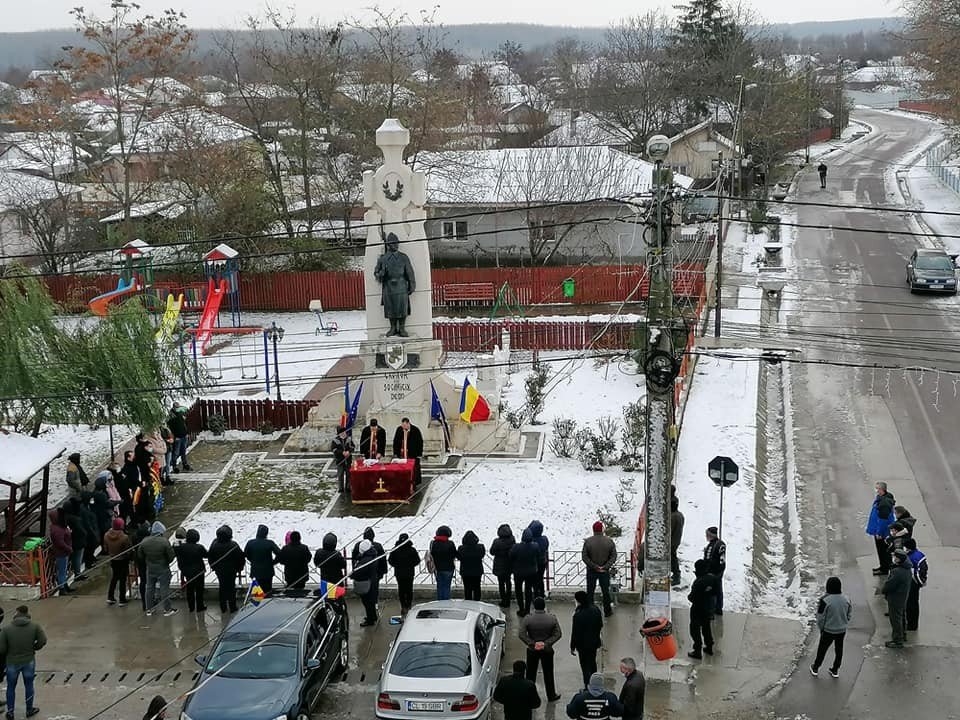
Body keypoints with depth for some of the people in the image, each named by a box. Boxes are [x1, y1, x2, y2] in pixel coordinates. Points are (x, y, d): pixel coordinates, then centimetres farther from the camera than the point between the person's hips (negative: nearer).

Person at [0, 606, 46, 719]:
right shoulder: (35, 626, -12)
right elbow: (43, 640, -16)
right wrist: (34, 648, 3)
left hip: (12, 662, -1)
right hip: (29, 661, 1)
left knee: (11, 687, 18)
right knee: (29, 685, 19)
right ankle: (30, 710, 31)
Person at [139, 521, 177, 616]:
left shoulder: (144, 542, -9)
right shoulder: (164, 541, -22)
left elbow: (140, 554, 2)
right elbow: (171, 555, -17)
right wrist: (167, 562, 4)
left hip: (150, 569, 4)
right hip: (163, 569, -4)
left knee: (150, 588, 17)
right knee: (164, 588, 6)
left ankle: (149, 608, 25)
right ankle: (167, 609, 13)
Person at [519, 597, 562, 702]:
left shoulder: (527, 619, -14)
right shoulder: (552, 618, -11)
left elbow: (522, 634, -17)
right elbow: (558, 634, -10)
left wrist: (532, 643, -14)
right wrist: (546, 643, -12)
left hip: (532, 650, 0)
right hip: (547, 650, 0)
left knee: (530, 674, 12)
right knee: (548, 674, 14)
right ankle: (551, 696, 25)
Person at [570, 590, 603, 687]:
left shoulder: (578, 615, -28)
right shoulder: (596, 609, -8)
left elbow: (575, 633, -20)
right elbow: (600, 625, 6)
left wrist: (572, 647, -8)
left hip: (583, 645, -7)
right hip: (594, 642, 7)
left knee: (586, 666, 6)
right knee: (592, 663, 25)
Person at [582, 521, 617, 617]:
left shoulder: (588, 541, -13)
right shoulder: (609, 541, -9)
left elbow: (584, 557, -13)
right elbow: (614, 556, -8)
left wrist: (594, 566, -11)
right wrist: (605, 567, -10)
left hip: (591, 571, -1)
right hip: (605, 571, 1)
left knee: (590, 591, 11)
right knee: (605, 591, 14)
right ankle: (607, 611, 22)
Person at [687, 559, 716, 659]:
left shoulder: (698, 582, -31)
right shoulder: (712, 578, -9)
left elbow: (692, 598, -25)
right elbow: (715, 591, 3)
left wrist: (689, 596, -5)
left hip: (698, 609, -7)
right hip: (709, 607, 7)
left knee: (695, 629, 8)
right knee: (706, 627, 25)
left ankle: (697, 651, 14)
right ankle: (709, 647, 37)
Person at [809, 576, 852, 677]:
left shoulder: (825, 600, -24)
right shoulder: (846, 599, -9)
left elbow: (820, 617, -15)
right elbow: (850, 615, 4)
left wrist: (821, 628, 2)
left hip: (828, 631, -3)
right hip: (842, 630, 3)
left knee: (822, 649, 15)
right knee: (839, 650, 20)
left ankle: (815, 668, 29)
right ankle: (835, 670, 32)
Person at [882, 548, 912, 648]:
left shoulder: (897, 572, -31)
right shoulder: (907, 570, 0)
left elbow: (889, 585, -25)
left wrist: (883, 591, -3)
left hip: (895, 599, -10)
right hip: (904, 597, 10)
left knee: (895, 619, 2)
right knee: (901, 617, 24)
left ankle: (897, 640, 9)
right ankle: (902, 635, 39)